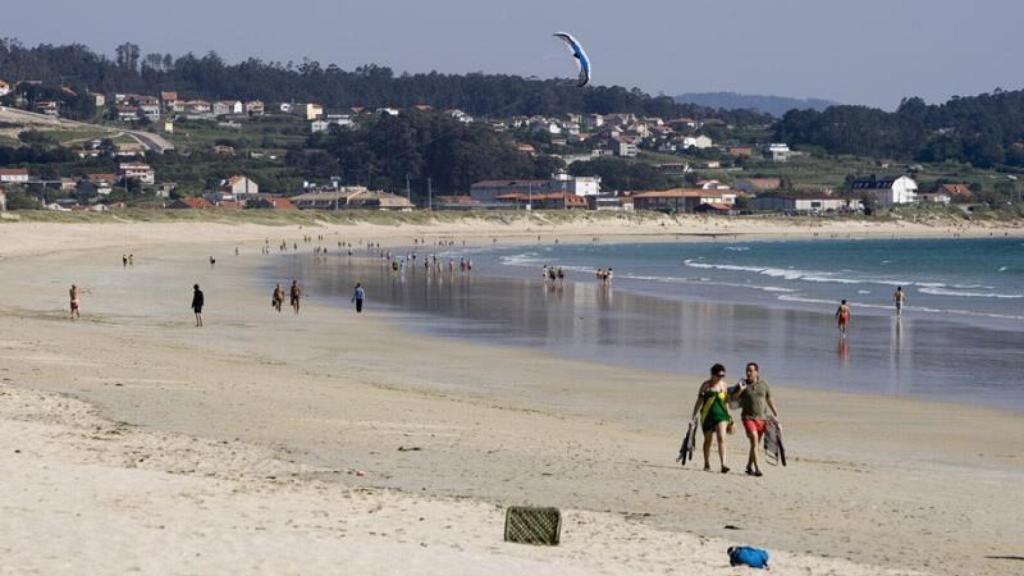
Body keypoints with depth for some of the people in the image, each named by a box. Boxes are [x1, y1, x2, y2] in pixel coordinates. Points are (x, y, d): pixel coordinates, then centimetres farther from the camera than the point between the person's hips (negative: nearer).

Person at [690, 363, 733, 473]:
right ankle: (707, 463, 25)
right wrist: (695, 415, -5)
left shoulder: (723, 385, 8)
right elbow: (699, 401, 0)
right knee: (708, 440, 9)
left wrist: (729, 418, 17)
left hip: (721, 414, 1)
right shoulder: (706, 385, -1)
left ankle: (723, 465, -20)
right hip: (707, 415, -1)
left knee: (721, 439, -14)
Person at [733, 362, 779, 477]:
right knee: (754, 441, -18)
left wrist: (776, 415, 13)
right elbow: (734, 398, -2)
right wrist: (740, 390, -20)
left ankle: (749, 466, 27)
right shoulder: (743, 384, 0)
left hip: (761, 418, 3)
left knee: (756, 444, 10)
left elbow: (769, 401, 14)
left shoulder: (764, 385, 6)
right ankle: (757, 468, -22)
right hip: (748, 417, -3)